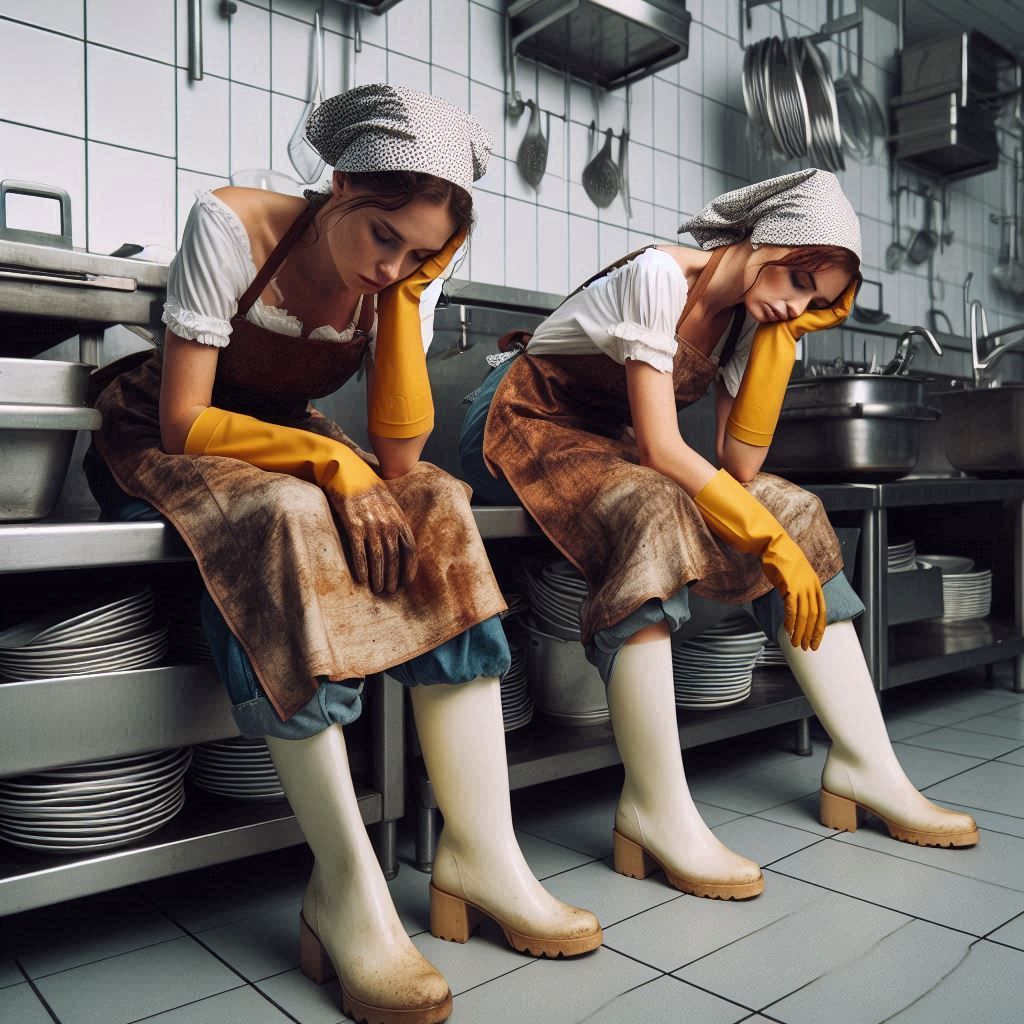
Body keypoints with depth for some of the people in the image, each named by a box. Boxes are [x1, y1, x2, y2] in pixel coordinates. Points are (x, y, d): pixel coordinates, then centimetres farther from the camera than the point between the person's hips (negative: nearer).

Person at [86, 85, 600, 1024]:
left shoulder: (405, 277, -7)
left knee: (434, 511, -25)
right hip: (161, 443, -4)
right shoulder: (232, 224, -19)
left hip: (284, 443, 4)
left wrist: (405, 292, -23)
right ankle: (347, 889, -34)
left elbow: (397, 456, -20)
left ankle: (481, 853, -25)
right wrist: (331, 462, -32)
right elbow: (183, 420, -21)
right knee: (286, 518, -38)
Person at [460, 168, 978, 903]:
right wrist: (771, 542, -29)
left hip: (610, 444, 7)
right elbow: (660, 449, -29)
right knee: (656, 515, -38)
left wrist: (780, 335, -15)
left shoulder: (747, 315, 0)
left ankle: (867, 767, -6)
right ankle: (657, 812, -33)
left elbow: (740, 465, -12)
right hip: (524, 428, -7)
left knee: (794, 510, -9)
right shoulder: (660, 276, -22)